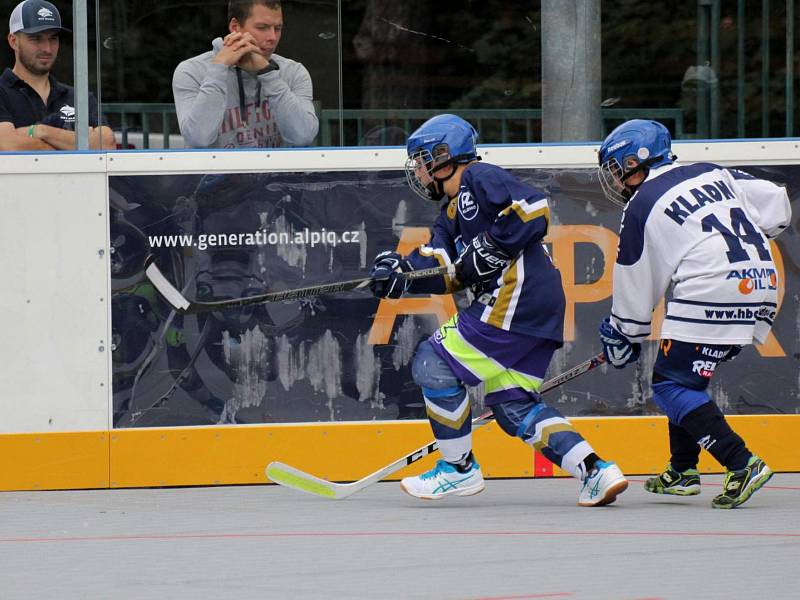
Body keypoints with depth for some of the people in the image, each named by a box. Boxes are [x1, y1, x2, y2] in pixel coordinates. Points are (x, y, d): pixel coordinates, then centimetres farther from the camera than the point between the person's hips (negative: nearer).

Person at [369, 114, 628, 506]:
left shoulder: (480, 179, -4)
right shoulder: (452, 214, 25)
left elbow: (534, 211, -17)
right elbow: (445, 274, 11)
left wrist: (488, 249, -17)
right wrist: (401, 271, -5)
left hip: (519, 294, -11)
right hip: (537, 307, 11)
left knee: (434, 366, -5)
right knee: (511, 404, 10)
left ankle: (459, 469, 4)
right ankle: (596, 472, 0)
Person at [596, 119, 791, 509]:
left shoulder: (642, 207, 2)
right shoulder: (711, 174, 18)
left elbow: (636, 286, 9)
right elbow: (777, 204, 15)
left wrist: (622, 336, 23)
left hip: (711, 292, -8)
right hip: (762, 287, 8)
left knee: (670, 384, -2)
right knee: (688, 374, 22)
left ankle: (742, 465, -16)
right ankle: (682, 471, 22)